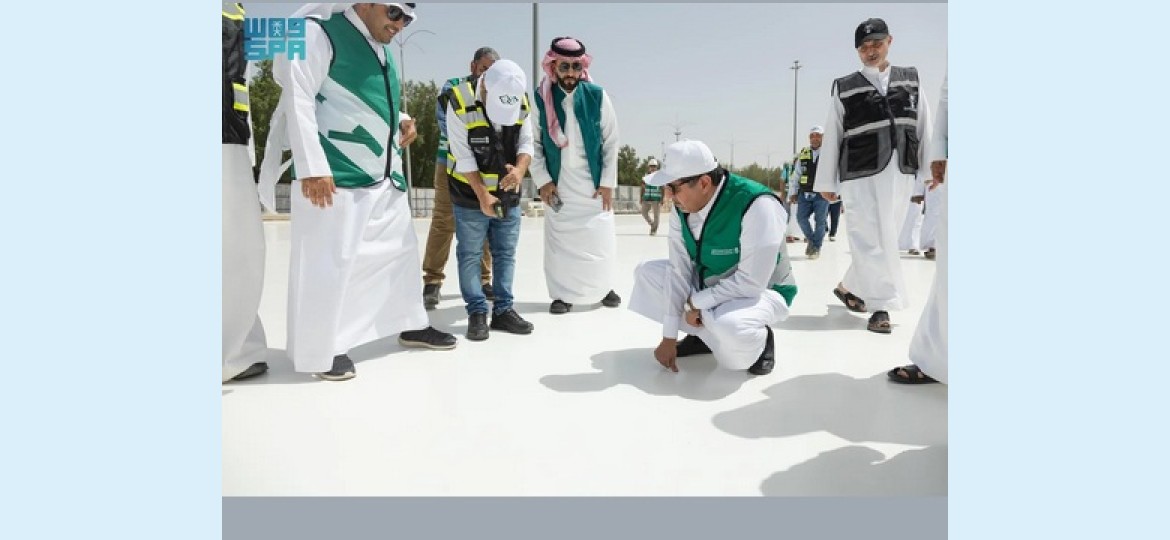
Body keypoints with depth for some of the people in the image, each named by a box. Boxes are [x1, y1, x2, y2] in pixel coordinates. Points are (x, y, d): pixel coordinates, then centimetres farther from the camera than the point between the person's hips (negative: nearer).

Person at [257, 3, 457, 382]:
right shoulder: (319, 33, -8)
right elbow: (299, 100, -15)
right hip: (334, 177, -9)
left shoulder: (381, 50, 17)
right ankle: (321, 350, 11)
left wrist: (401, 121, 7)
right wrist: (312, 167, -21)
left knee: (400, 249, 17)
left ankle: (412, 326, 33)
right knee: (328, 262, -4)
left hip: (385, 177, 9)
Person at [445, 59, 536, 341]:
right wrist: (482, 194, -21)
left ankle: (503, 309, 16)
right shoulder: (461, 101, -19)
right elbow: (463, 156, -19)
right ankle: (476, 313, 8)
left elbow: (526, 143, -5)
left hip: (508, 194, 4)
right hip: (471, 193, -4)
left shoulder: (522, 102, -5)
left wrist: (519, 170, -26)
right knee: (470, 254, 0)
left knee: (506, 253, 8)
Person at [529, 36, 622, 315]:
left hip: (594, 183, 0)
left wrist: (608, 182, -4)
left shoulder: (597, 96, -5)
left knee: (599, 238, 5)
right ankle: (563, 294, 16)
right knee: (559, 239, 3)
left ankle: (604, 287, 24)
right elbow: (533, 142, 0)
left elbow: (611, 142, -1)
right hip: (558, 184, 0)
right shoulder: (541, 98, -5)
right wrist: (542, 180, -6)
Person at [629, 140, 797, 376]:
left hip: (761, 292, -7)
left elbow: (750, 283, -32)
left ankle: (759, 340, -3)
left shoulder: (758, 206, -33)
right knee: (646, 272, -4)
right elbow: (678, 269, -11)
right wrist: (669, 336, -12)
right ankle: (703, 334, 2)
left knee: (728, 325, -40)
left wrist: (695, 302, -23)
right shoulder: (681, 209, -12)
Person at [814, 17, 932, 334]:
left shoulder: (911, 80, 13)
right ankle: (882, 306, -2)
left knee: (885, 238, 6)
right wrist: (826, 182, 3)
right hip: (861, 173, -3)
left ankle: (849, 287, 24)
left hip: (901, 173, 3)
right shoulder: (844, 88, 5)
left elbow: (925, 129, 11)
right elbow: (832, 137, 5)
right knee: (872, 239, -8)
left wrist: (930, 169, 5)